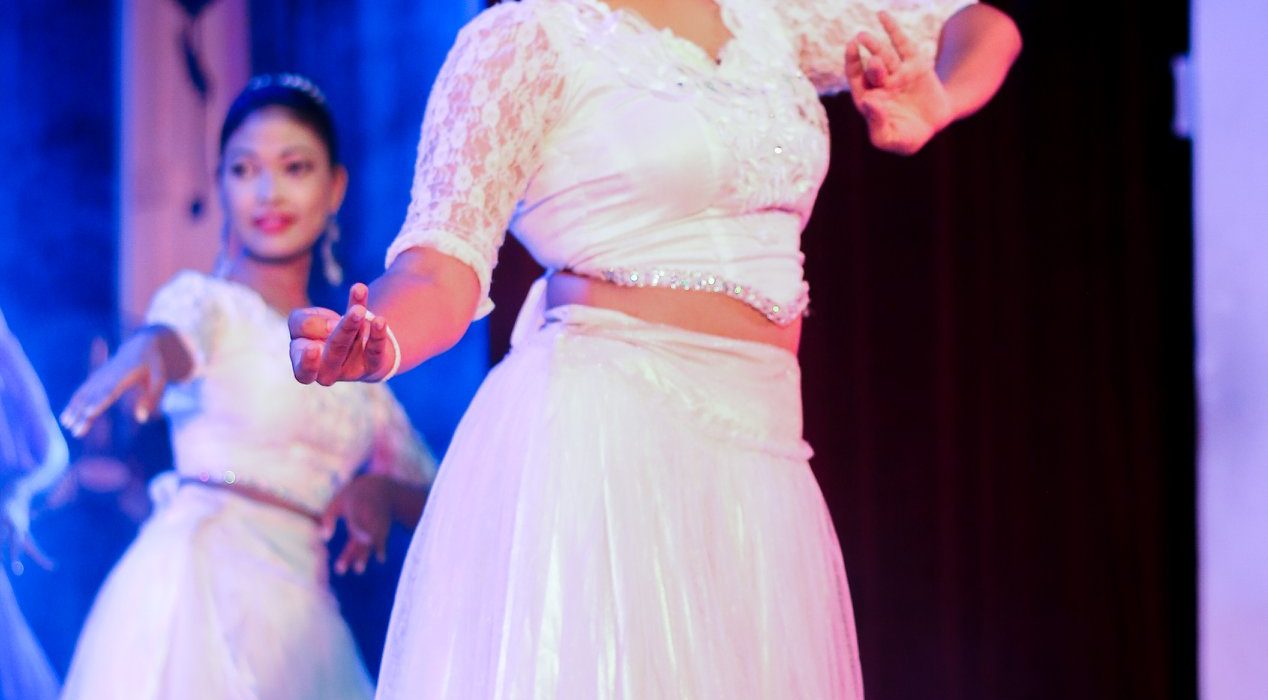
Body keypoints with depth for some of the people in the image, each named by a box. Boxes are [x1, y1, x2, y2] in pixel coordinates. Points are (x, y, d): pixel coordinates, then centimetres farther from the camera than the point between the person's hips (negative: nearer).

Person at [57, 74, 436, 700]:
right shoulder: (204, 298, 4)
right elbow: (173, 335, -21)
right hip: (200, 580, -5)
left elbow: (436, 495, 19)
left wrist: (381, 489, -5)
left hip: (302, 610, 5)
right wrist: (142, 355, -45)